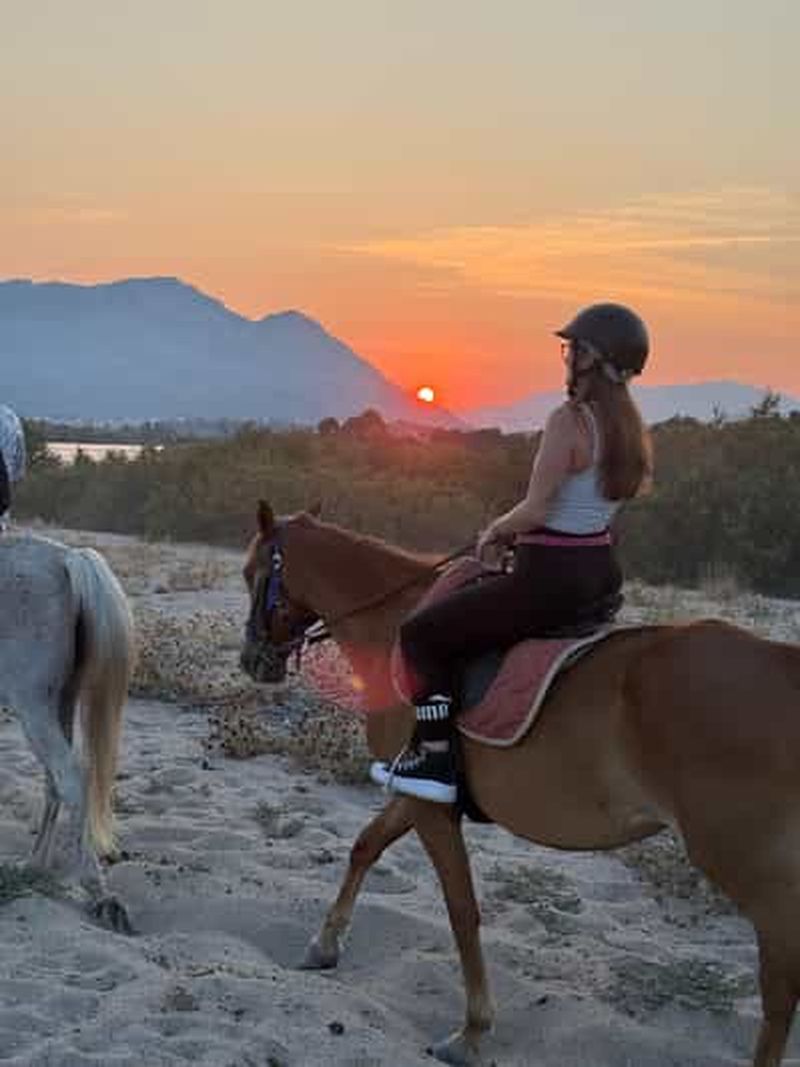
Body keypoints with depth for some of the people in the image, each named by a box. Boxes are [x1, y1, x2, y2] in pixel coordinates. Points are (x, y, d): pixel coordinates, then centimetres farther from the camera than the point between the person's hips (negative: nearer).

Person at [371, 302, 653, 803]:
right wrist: (516, 531, 14)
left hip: (552, 577, -10)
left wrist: (496, 531, -1)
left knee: (422, 633, 2)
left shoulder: (569, 420, -20)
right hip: (603, 570, 10)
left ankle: (436, 760, 1)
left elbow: (535, 509, -21)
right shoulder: (631, 426, 7)